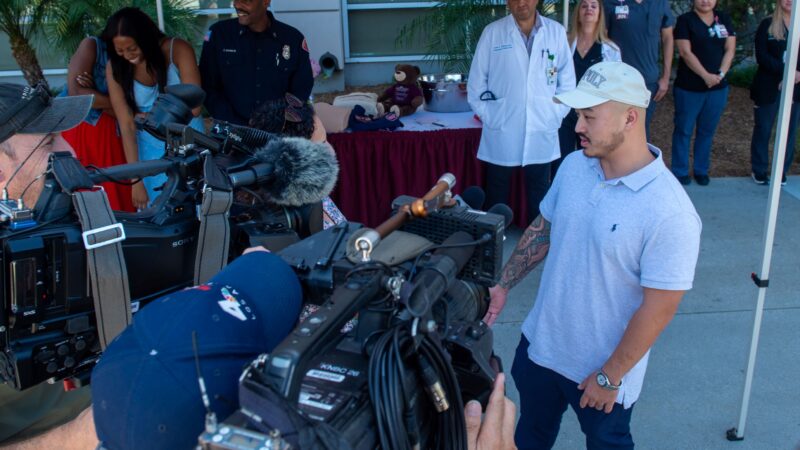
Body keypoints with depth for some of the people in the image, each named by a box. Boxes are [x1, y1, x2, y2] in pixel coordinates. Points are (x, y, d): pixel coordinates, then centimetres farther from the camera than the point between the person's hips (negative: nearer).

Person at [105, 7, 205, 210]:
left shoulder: (177, 49, -16)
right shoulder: (115, 67, -11)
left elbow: (193, 108, -19)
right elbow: (126, 125, -14)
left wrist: (146, 117, -10)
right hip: (150, 149, 1)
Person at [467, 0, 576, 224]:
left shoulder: (556, 32, 3)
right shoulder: (492, 32, -1)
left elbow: (567, 81, 8)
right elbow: (476, 83, 2)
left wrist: (555, 116, 2)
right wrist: (488, 118, -2)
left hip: (542, 134, 1)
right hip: (501, 135, -1)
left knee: (539, 196, 12)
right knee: (497, 197, 10)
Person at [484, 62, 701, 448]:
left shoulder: (670, 213, -27)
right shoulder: (573, 166, -7)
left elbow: (659, 307, -22)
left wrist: (610, 377, -16)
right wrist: (504, 285, 5)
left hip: (601, 368, -5)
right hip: (539, 344, 6)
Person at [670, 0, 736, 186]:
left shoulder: (724, 19, 9)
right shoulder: (685, 20, -5)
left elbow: (730, 49, 4)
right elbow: (685, 52, -13)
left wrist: (721, 74, -12)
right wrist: (706, 76, -19)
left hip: (718, 88, 4)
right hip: (688, 88, -4)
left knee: (707, 130, 11)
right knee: (684, 130, 3)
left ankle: (701, 170, 22)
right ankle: (680, 172, 12)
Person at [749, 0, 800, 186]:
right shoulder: (767, 25, 2)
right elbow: (761, 56, -8)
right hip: (768, 89, -2)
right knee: (762, 130, 5)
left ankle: (781, 172, 17)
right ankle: (759, 171, 17)